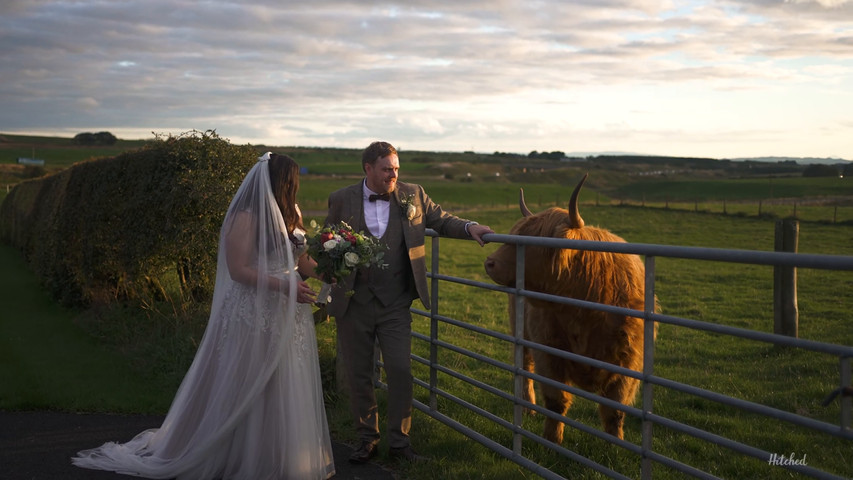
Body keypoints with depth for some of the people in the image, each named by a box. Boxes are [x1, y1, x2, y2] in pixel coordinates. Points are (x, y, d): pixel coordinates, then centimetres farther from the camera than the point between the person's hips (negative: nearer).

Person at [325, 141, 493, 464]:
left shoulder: (413, 196, 2)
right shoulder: (341, 200, 0)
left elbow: (441, 220, 12)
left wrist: (469, 227, -5)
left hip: (395, 304, 0)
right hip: (353, 304, 0)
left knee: (401, 371, -3)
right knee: (358, 375, 9)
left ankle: (399, 442, 12)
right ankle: (367, 440, 25)